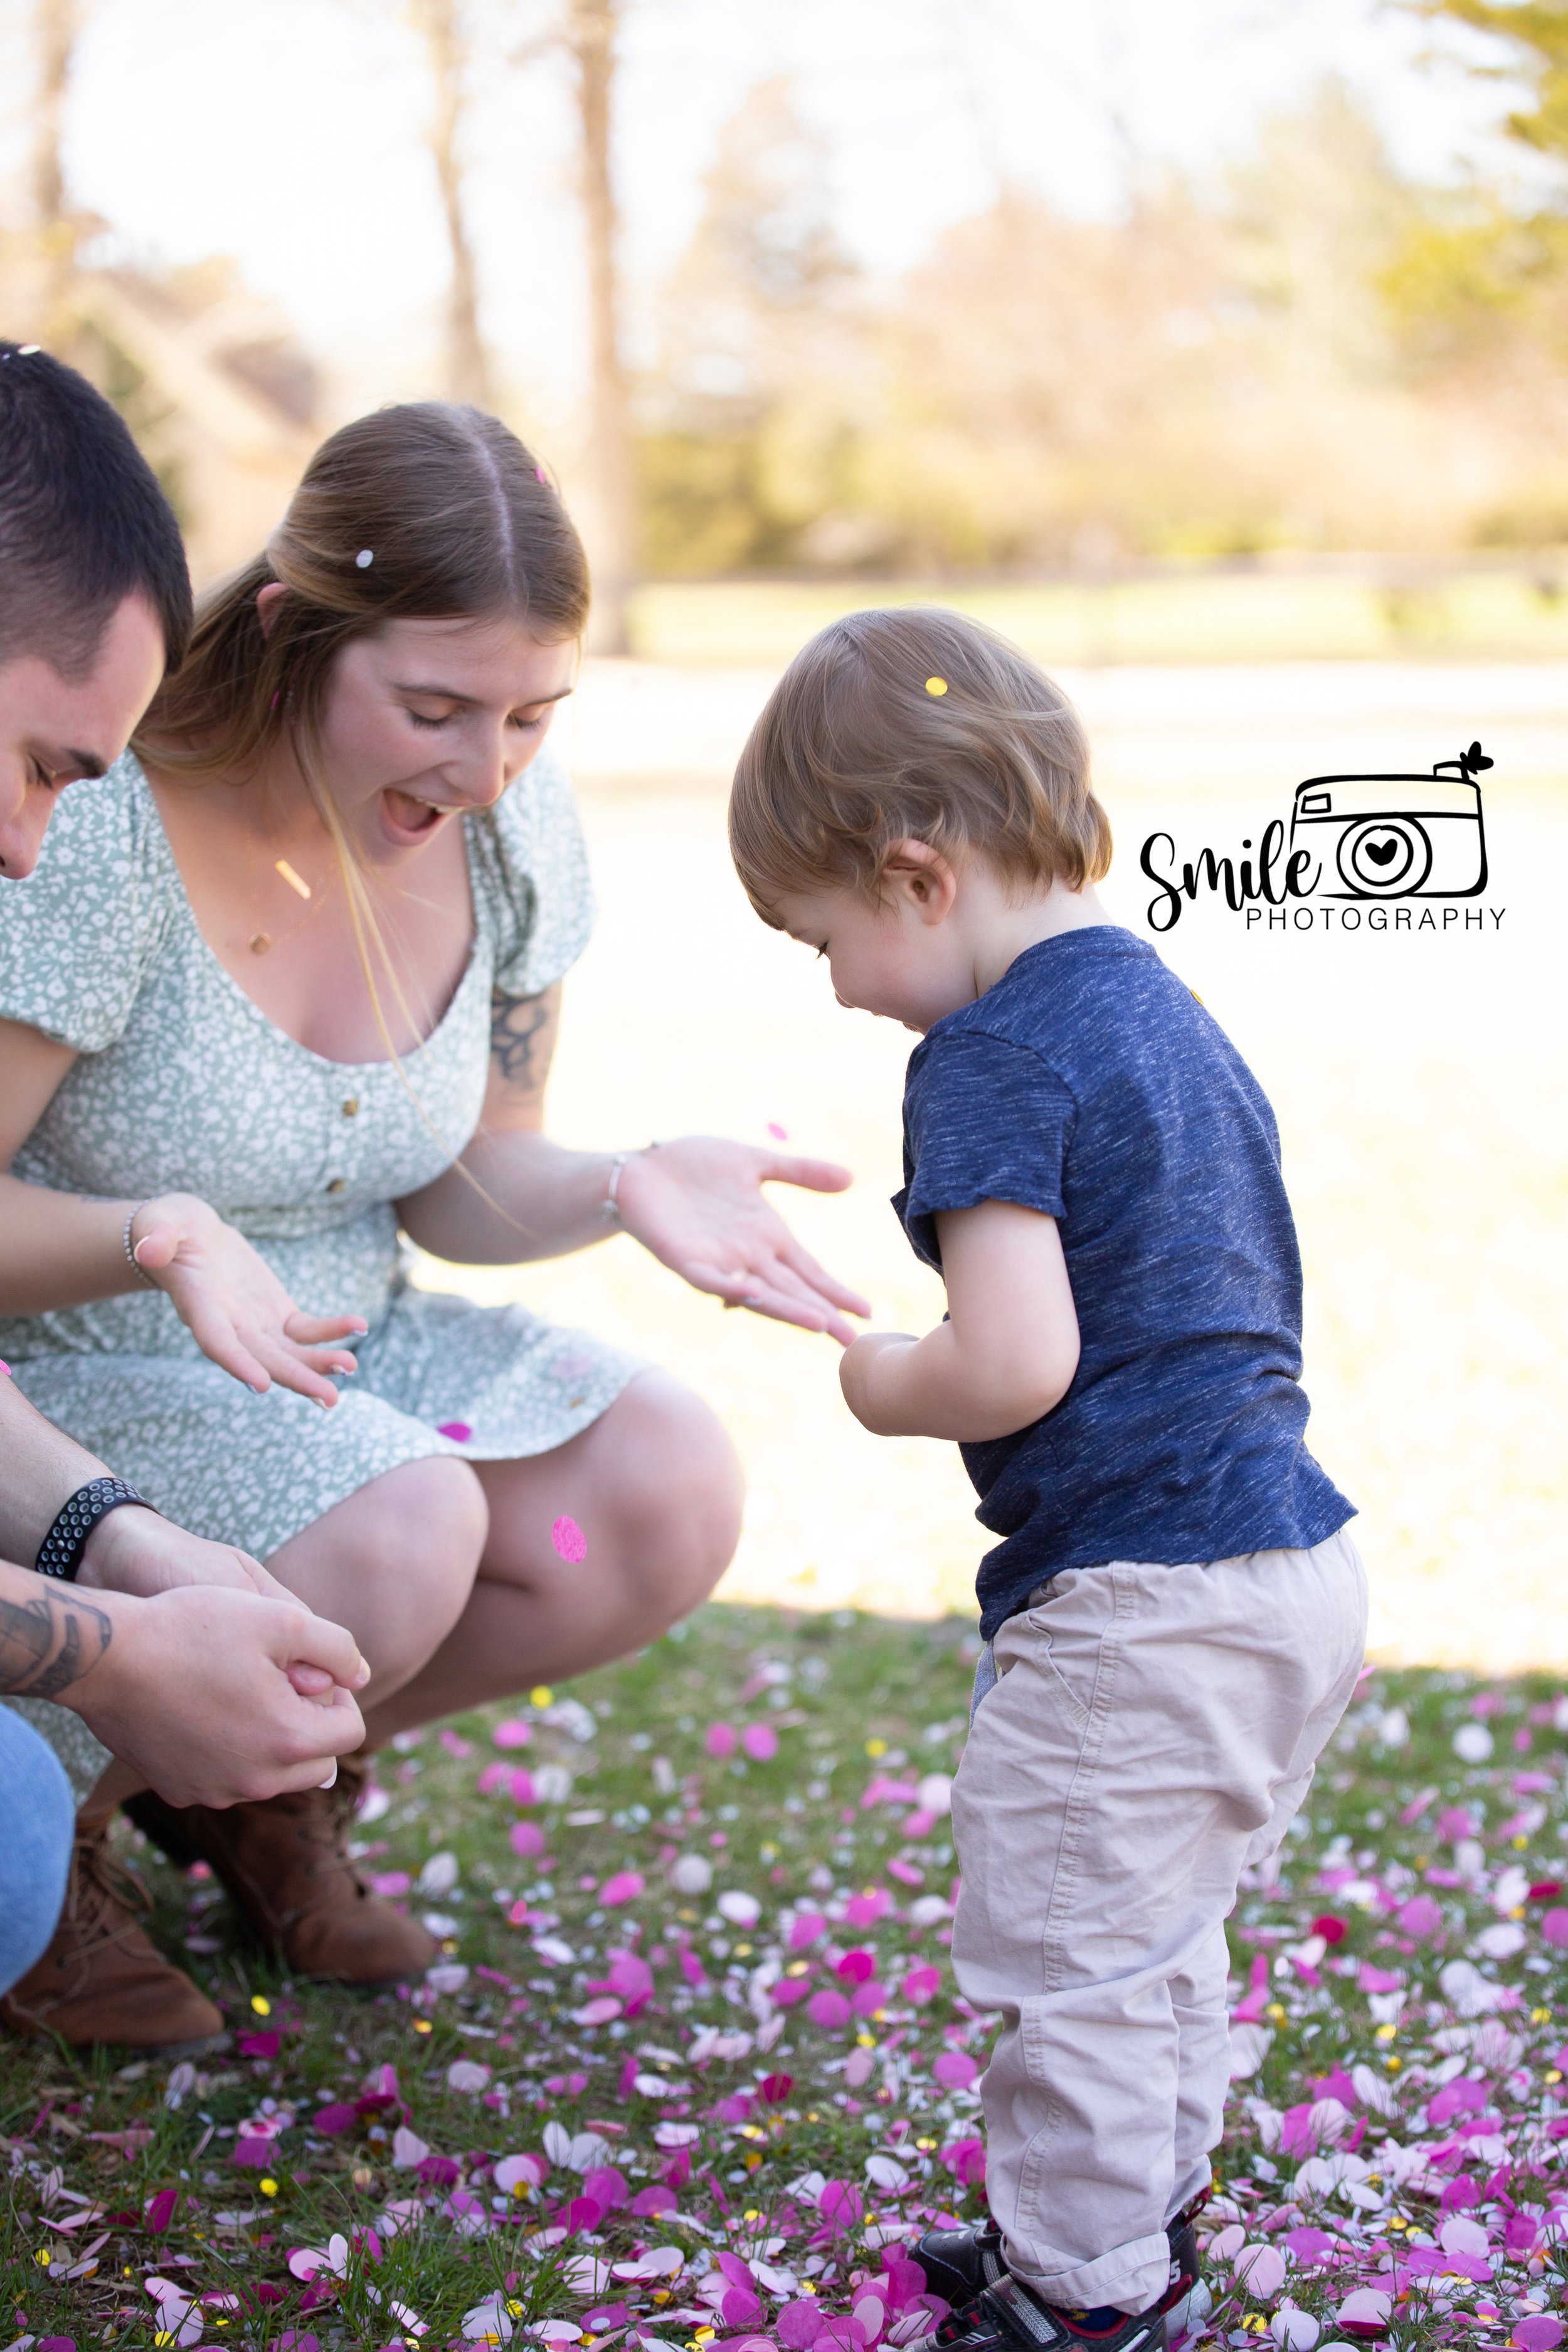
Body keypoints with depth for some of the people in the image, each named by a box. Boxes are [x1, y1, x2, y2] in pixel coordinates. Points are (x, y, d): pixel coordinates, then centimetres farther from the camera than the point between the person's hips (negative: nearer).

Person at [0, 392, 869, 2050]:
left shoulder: (512, 826, -6)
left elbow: (462, 1185, 3)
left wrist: (627, 1186, -18)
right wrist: (160, 1241, -39)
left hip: (330, 1351, 6)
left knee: (670, 1494, -17)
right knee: (398, 1530, -33)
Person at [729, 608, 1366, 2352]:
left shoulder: (992, 1057, -16)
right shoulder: (1166, 1010, 14)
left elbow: (1017, 1364, -26)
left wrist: (887, 1386, -6)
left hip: (1136, 1608, -10)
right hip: (1291, 1565, 10)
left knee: (1065, 1958, 3)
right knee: (1158, 1939, 24)